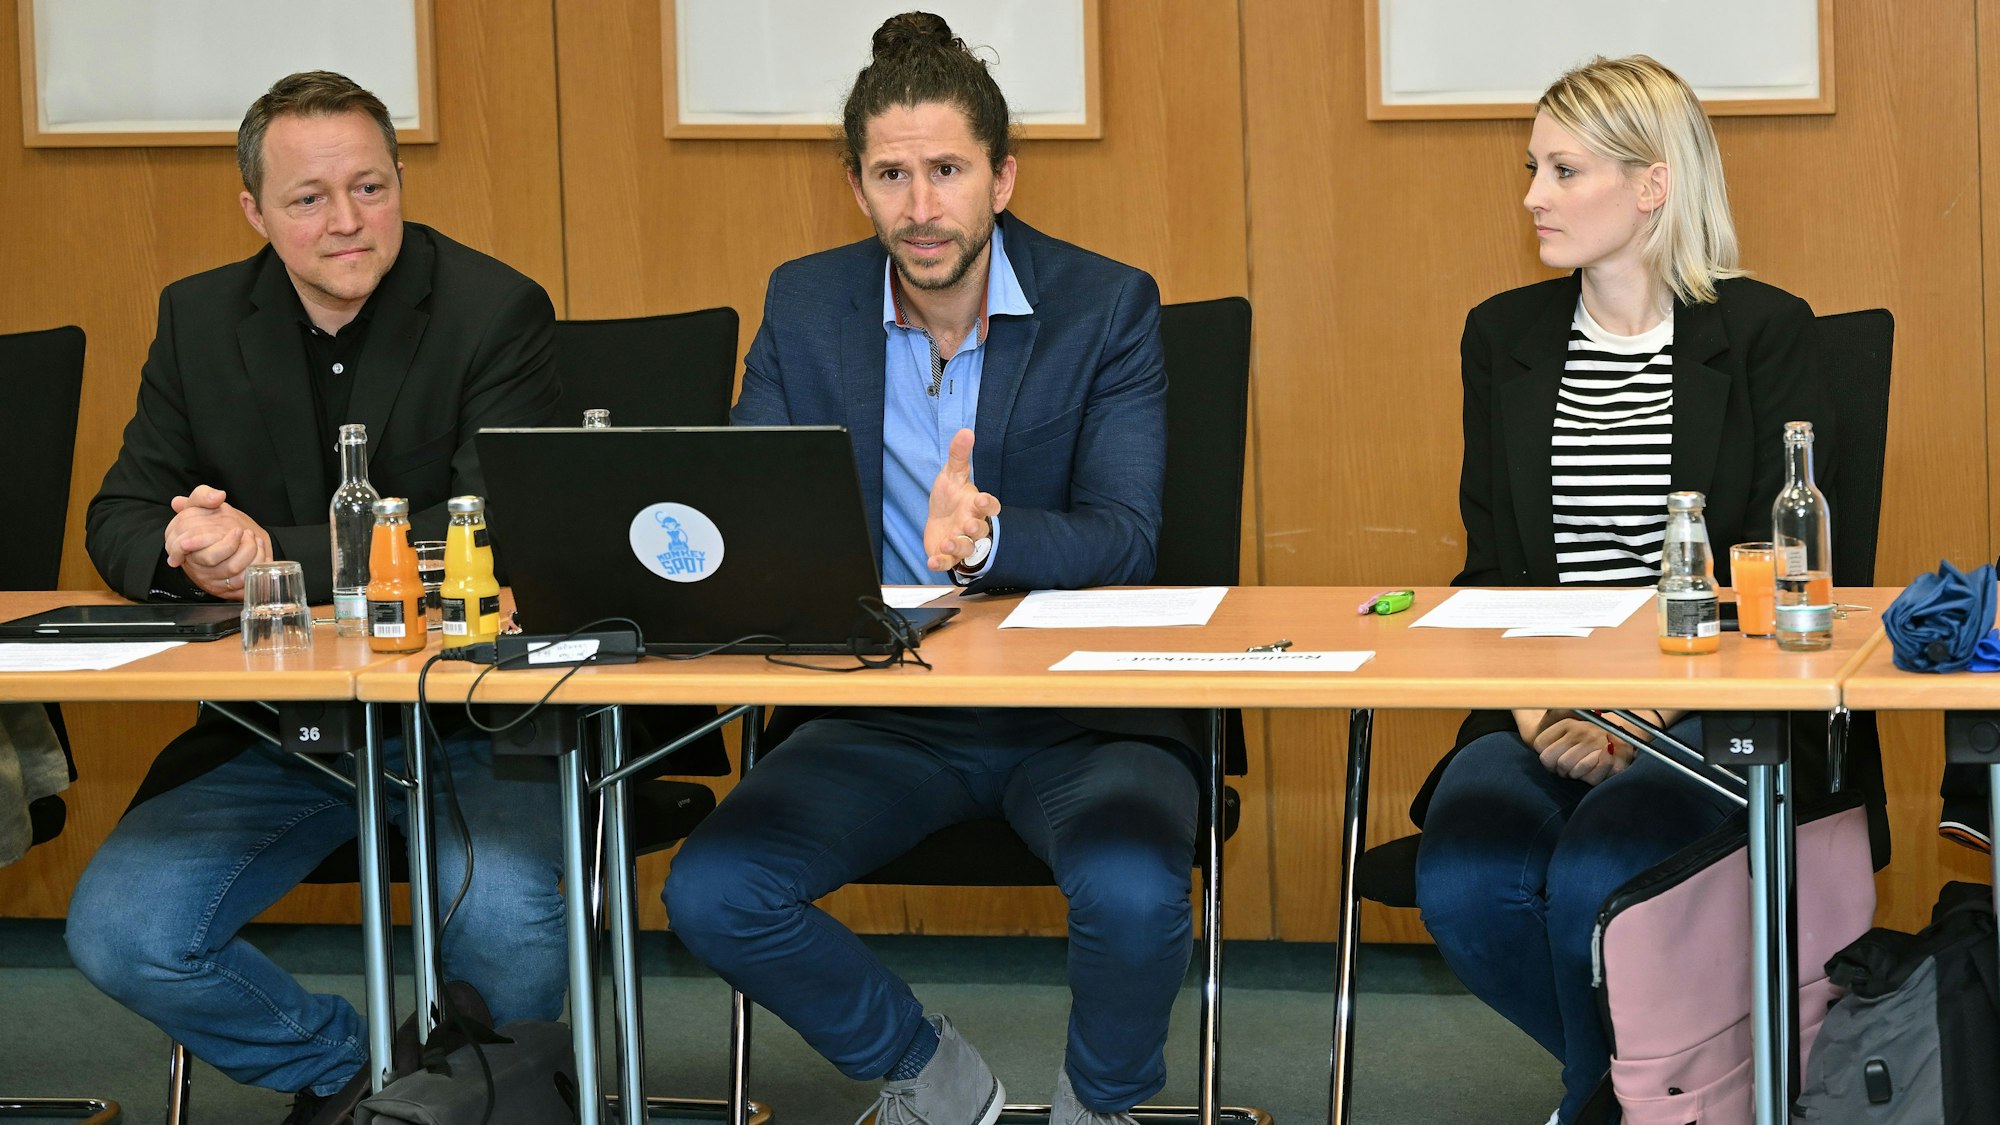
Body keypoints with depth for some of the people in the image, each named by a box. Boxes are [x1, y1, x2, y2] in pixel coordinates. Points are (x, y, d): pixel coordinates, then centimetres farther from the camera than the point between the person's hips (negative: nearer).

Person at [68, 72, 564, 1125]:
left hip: (464, 716, -4)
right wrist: (180, 551, -18)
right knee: (117, 933, -16)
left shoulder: (497, 311, -7)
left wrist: (275, 555, -25)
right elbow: (118, 521, 8)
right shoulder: (200, 319, 7)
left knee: (509, 924, -31)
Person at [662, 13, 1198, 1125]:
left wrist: (986, 539, -35)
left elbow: (1125, 539, -14)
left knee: (1134, 891, -32)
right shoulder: (806, 305, 4)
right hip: (884, 714, 3)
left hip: (1079, 703, -3)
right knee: (712, 893, -19)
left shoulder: (1109, 306, -5)